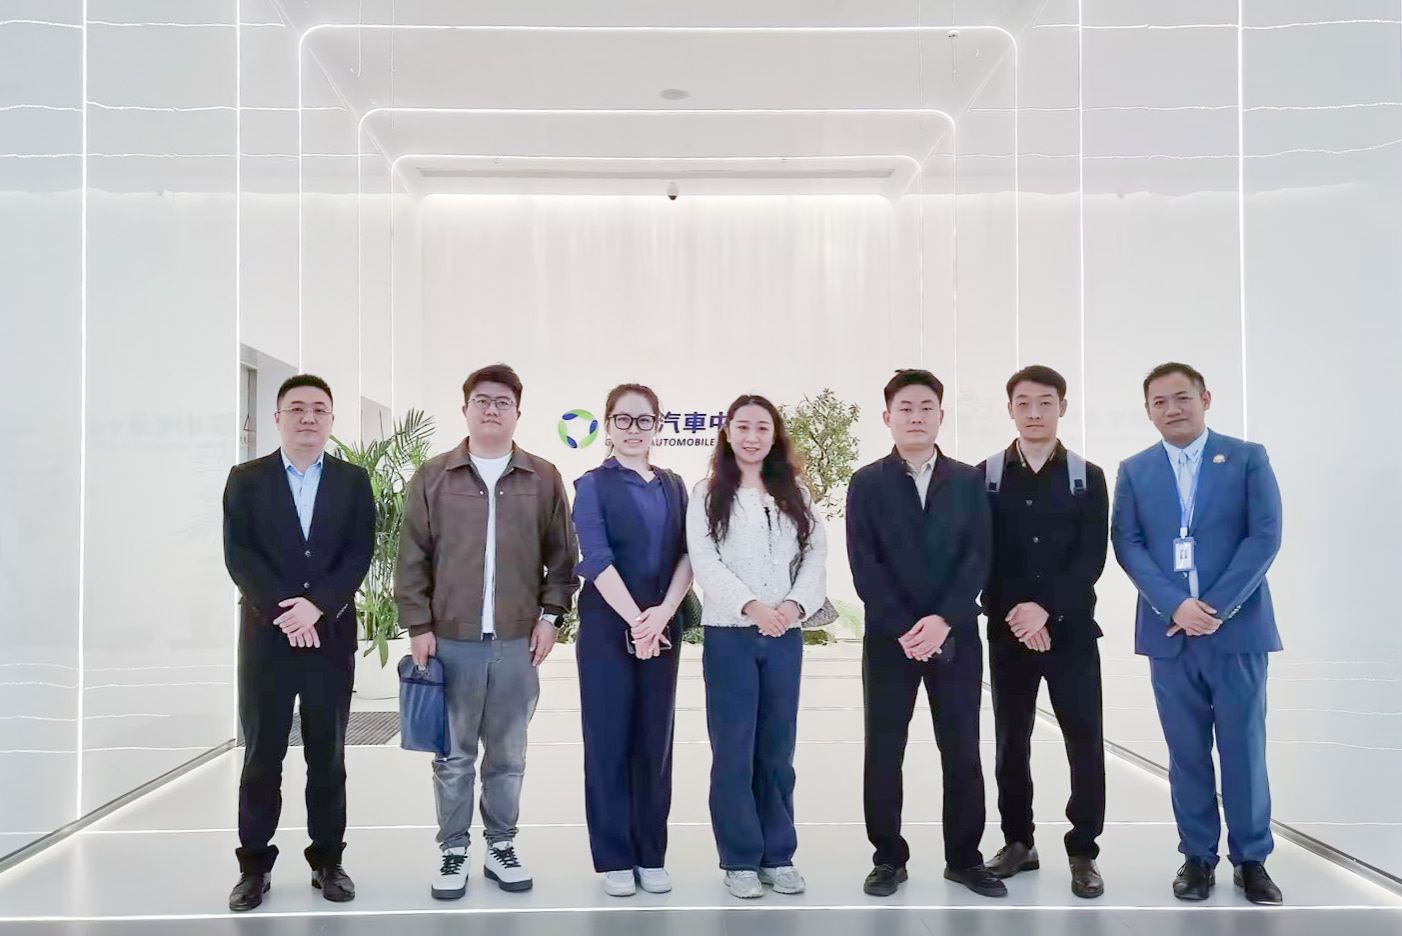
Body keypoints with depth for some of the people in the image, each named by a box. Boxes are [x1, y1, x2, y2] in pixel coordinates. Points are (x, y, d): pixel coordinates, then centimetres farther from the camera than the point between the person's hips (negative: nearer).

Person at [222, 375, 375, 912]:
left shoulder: (353, 481, 7)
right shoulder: (246, 479, 5)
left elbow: (359, 554, -2)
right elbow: (237, 554, -5)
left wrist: (316, 605, -16)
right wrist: (283, 611, -16)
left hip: (332, 634, 1)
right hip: (266, 635, -1)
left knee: (328, 755, 8)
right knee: (261, 755, 4)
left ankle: (326, 859, 18)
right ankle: (255, 865, 15)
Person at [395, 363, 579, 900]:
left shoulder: (543, 479, 4)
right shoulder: (433, 477, 2)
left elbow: (561, 556, 8)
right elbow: (413, 559, 2)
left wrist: (550, 615, 0)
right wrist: (418, 625, -3)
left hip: (517, 640, 1)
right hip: (451, 639, -1)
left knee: (508, 755, 10)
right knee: (454, 755, 7)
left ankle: (501, 847, 23)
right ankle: (453, 852, 19)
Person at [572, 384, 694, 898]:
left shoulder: (673, 486, 11)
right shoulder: (593, 485, -1)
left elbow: (687, 554, 2)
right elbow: (597, 559, -11)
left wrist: (662, 614, -12)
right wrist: (635, 620, -17)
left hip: (662, 627, 4)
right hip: (608, 627, -4)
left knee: (655, 740, 8)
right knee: (608, 740, 2)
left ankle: (651, 854, 18)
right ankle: (614, 858, 11)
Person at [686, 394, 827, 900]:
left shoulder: (796, 495, 11)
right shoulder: (707, 495, 2)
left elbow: (815, 556, 4)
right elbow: (705, 562, -9)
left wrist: (795, 604, -14)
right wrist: (753, 605, -21)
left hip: (785, 636, 3)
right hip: (729, 635, -2)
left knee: (777, 749, 9)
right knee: (734, 751, 1)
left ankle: (777, 854, 19)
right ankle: (740, 858, 11)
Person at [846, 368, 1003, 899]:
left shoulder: (969, 481, 7)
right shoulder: (866, 484, 3)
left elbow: (978, 557, -2)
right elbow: (864, 566, -4)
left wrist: (943, 620, -15)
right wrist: (903, 628, -14)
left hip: (956, 637, 1)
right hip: (889, 639, -1)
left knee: (962, 751, 5)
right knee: (883, 752, 3)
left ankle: (964, 857, 18)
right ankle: (889, 858, 16)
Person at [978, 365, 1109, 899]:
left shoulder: (1087, 478, 4)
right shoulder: (985, 477, 4)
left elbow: (1092, 558, -4)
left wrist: (1046, 609, -16)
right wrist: (1014, 616, -11)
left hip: (1071, 630, 0)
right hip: (1007, 631, 1)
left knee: (1085, 743, -1)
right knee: (1011, 742, 8)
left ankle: (1083, 852, 10)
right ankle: (1018, 842, 20)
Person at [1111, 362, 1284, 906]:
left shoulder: (1247, 458, 2)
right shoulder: (1134, 471, 8)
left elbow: (1265, 536, -6)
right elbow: (1127, 544, 0)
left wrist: (1217, 607, -14)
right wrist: (1176, 605, -14)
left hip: (1237, 628, -1)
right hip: (1169, 631, 2)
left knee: (1244, 749, 4)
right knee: (1187, 752, 7)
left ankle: (1251, 858, 17)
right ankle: (1198, 855, 18)